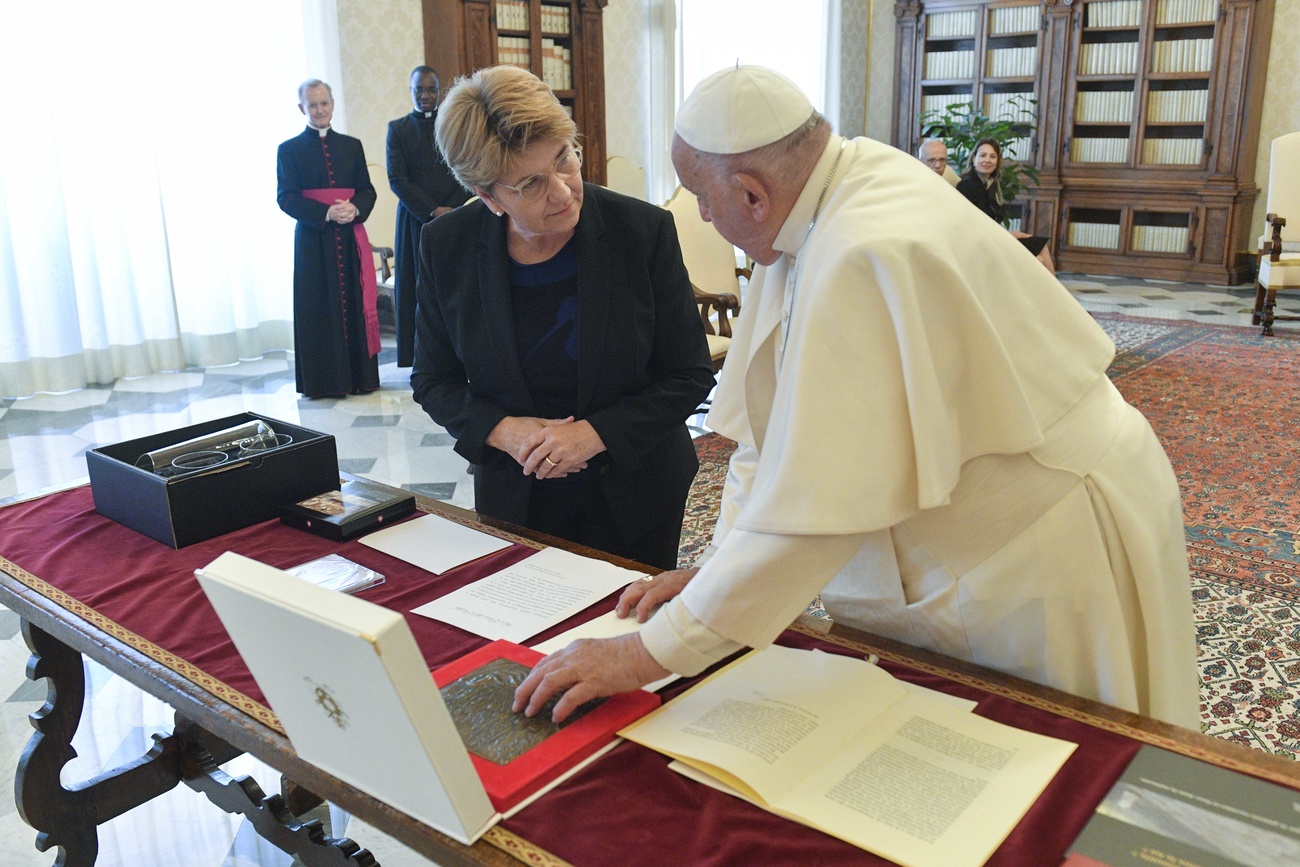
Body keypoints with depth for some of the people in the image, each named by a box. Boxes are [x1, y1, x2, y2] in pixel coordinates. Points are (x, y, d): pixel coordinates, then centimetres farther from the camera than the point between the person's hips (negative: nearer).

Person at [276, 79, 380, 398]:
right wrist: (327, 213, -17)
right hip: (313, 242, -2)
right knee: (320, 310, -1)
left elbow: (367, 191, 9)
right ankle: (325, 380, 6)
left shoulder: (352, 145, 13)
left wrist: (355, 209, -13)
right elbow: (286, 198, -4)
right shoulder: (289, 150, 4)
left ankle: (360, 374, 10)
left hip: (351, 239, 3)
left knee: (355, 305, 3)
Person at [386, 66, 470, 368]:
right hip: (415, 221, 0)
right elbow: (397, 179, 0)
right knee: (418, 289, -2)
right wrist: (432, 212, -10)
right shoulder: (397, 128, 8)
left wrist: (450, 210, -9)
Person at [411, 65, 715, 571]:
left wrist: (594, 434, -21)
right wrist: (503, 431, -17)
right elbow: (432, 379, 1)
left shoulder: (645, 231, -15)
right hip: (515, 500, 1)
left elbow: (691, 376, -9)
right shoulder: (447, 246, -10)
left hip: (633, 496, -1)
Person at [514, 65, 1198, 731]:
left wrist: (650, 655, -26)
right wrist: (720, 569, -1)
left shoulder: (866, 260, -32)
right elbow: (778, 417, 1)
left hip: (1051, 543, -8)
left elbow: (813, 509, -33)